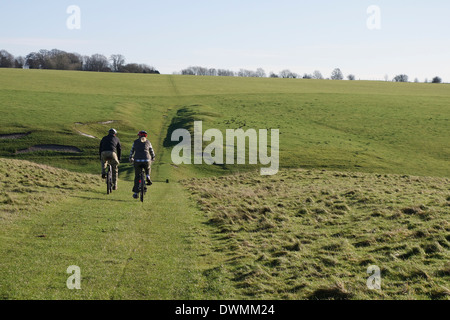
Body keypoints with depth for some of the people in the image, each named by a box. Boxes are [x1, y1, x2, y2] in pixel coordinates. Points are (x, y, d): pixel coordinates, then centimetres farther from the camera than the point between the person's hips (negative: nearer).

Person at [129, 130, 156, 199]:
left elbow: (132, 151, 22)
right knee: (148, 169, 34)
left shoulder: (135, 142, 14)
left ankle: (136, 193, 7)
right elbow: (152, 152, 21)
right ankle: (148, 178, 5)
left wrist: (131, 159, 40)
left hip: (137, 161, 0)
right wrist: (153, 158, 41)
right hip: (146, 160, 0)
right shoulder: (148, 142, 13)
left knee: (137, 177, 11)